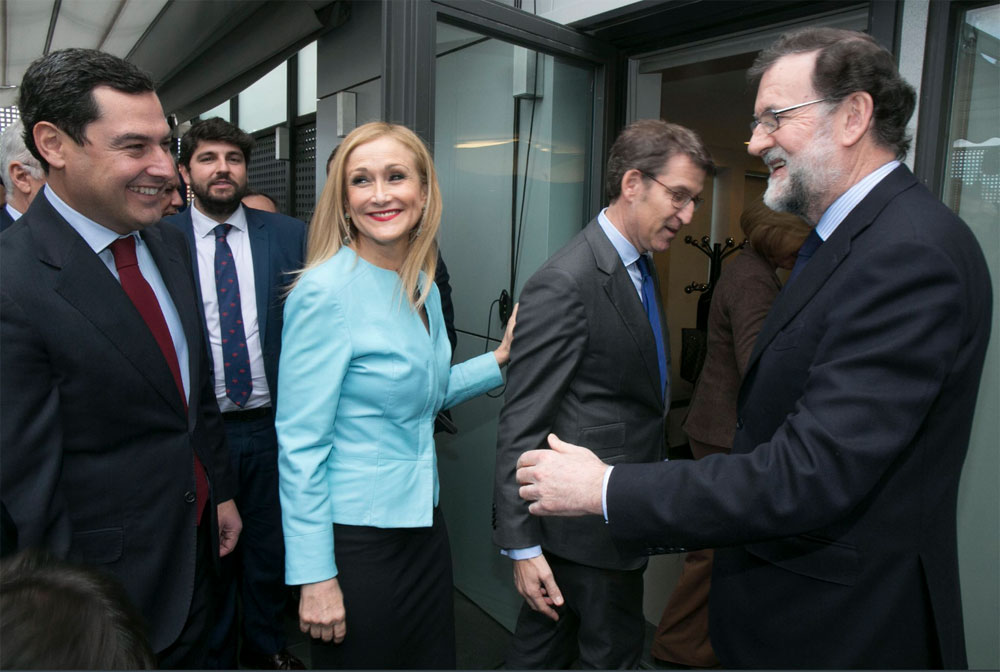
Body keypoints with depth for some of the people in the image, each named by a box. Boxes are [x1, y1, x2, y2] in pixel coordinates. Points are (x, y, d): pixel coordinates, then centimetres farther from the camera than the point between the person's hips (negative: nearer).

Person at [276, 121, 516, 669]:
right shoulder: (326, 291, -19)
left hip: (421, 518, 8)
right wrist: (315, 576, -18)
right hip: (354, 535, -7)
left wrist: (499, 360, 6)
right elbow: (300, 443, -19)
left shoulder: (424, 288, 4)